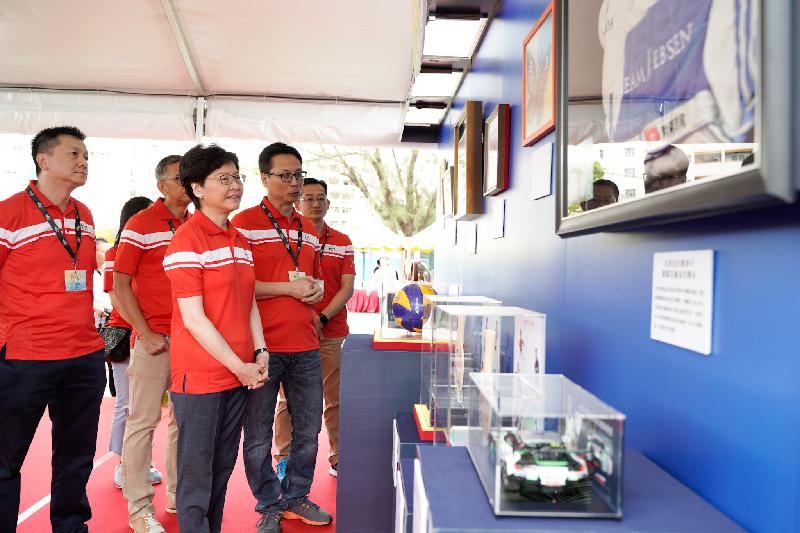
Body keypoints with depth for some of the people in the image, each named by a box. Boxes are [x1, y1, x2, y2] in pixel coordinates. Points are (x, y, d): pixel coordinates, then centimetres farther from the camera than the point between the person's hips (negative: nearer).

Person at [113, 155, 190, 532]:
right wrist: (145, 333, -11)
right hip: (155, 339, -5)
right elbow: (119, 284, -6)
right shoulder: (141, 224, -4)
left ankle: (178, 494, 29)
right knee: (143, 420, 3)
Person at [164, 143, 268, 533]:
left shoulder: (240, 240, 11)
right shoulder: (187, 239, -12)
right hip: (200, 376, -7)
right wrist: (240, 366, -14)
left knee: (223, 469, 18)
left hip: (240, 374, 7)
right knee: (197, 475, 5)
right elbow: (193, 317, -16)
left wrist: (260, 353, 1)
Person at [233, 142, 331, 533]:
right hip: (262, 346, -6)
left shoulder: (309, 230, 14)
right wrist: (289, 288, -16)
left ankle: (295, 498, 34)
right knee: (258, 434, 7)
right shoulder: (244, 223, -6)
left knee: (309, 429, 15)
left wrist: (316, 290, 2)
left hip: (305, 346, 6)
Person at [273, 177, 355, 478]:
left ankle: (338, 458, 21)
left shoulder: (342, 242, 10)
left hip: (332, 332, 2)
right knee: (289, 398, 4)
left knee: (336, 397, 7)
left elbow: (347, 288, 3)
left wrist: (322, 318, -11)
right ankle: (284, 459, 17)